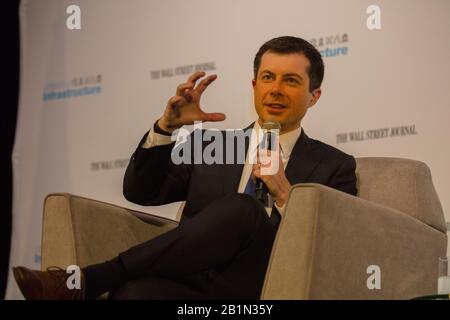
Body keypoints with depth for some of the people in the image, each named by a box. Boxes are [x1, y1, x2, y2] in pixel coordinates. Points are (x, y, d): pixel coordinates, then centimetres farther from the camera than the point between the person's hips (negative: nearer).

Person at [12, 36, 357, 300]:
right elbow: (140, 192, 19)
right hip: (192, 286, 2)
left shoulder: (335, 167, 14)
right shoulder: (210, 146, 25)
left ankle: (91, 279, -31)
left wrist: (284, 193, -11)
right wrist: (168, 126, 3)